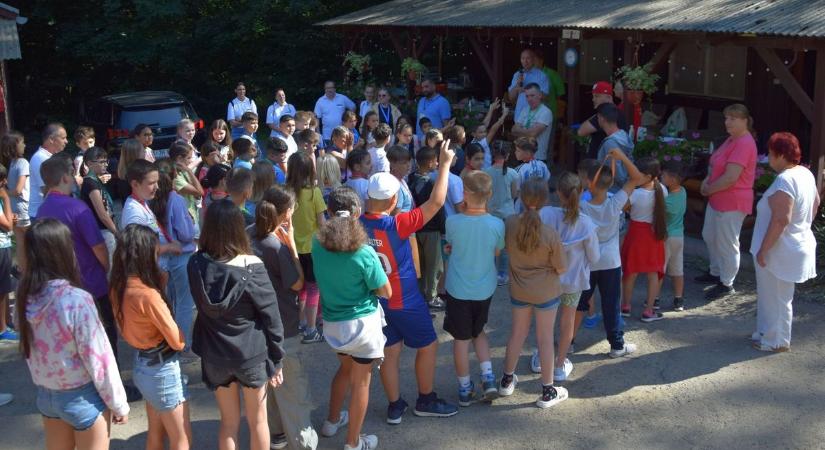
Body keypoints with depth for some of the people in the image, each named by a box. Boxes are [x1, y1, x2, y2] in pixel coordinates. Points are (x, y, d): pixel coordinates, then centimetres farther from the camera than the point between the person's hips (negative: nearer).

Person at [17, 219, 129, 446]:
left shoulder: (26, 297, -9)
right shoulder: (76, 300, -27)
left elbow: (29, 351, 3)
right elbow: (98, 358, -20)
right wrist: (119, 404, -10)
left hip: (45, 393, 6)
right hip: (82, 397, -6)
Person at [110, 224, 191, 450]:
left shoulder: (119, 288, -3)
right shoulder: (148, 295, -28)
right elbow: (177, 341, -20)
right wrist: (179, 338, 3)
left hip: (142, 365, 9)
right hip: (162, 370, -8)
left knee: (156, 432, 23)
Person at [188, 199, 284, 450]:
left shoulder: (196, 264, -12)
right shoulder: (252, 267, -20)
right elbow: (270, 316, -13)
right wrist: (277, 359, -1)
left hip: (214, 355, 3)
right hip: (252, 354, -2)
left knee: (228, 422, 19)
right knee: (257, 421, 18)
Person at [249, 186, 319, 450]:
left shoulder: (249, 235, -2)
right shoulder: (277, 246, -25)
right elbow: (298, 284, -14)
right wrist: (291, 243, -17)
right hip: (282, 327, -8)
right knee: (294, 388, 6)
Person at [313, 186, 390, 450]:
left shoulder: (318, 244, -9)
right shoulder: (364, 253, -22)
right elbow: (386, 292, -11)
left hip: (332, 321, 5)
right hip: (362, 323, -5)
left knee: (345, 368, 29)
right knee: (361, 381, 11)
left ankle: (332, 421, 44)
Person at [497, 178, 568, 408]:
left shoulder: (510, 223, -17)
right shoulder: (550, 234, -25)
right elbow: (561, 269, -15)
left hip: (519, 290, 3)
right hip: (546, 292, -3)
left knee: (517, 333, 21)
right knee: (545, 339, 10)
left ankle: (507, 381, 37)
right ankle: (547, 392, 22)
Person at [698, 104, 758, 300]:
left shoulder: (744, 144, -22)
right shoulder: (732, 140, 10)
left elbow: (730, 178, -27)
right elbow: (716, 164, 16)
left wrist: (709, 190, -13)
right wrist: (707, 180, -2)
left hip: (732, 202, -10)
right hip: (717, 199, 10)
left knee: (726, 243, 1)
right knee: (709, 236, 22)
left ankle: (727, 284, 15)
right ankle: (716, 272, 40)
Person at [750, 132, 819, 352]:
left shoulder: (784, 181, -26)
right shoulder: (806, 174, 5)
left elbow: (780, 220, -29)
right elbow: (816, 202, 20)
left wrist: (763, 250, -23)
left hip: (780, 251, -9)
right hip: (798, 243, 10)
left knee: (776, 297, 6)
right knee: (773, 295, 21)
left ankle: (777, 341, 19)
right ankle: (767, 332, 35)